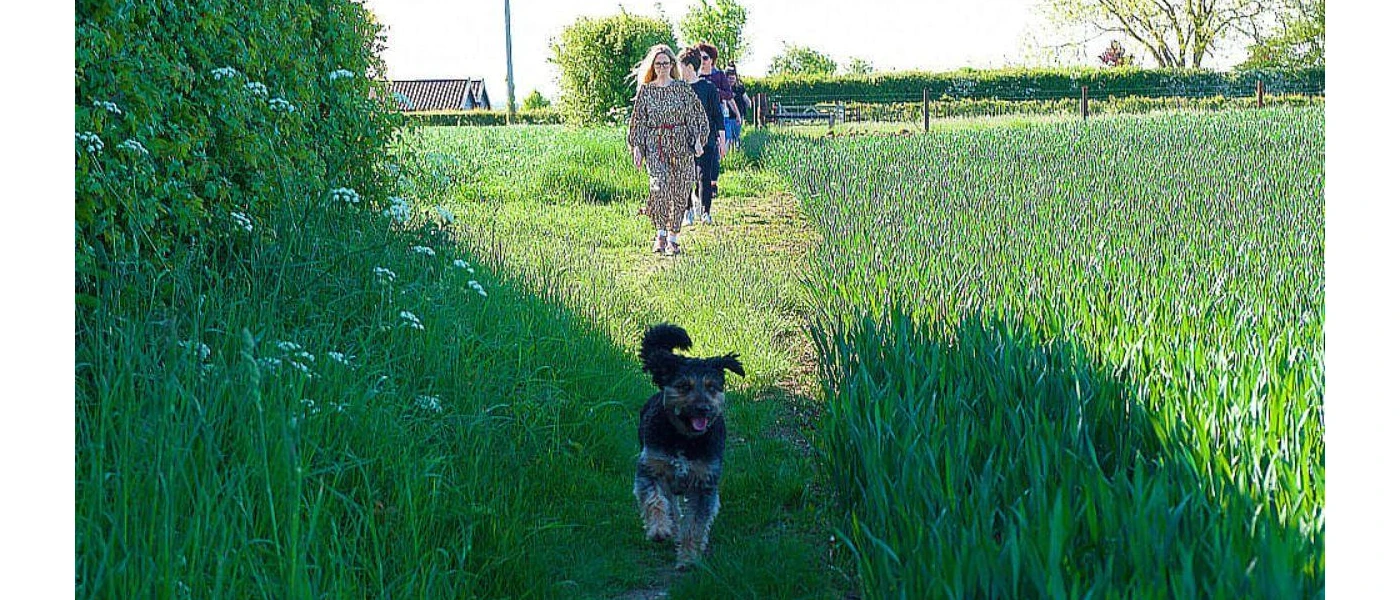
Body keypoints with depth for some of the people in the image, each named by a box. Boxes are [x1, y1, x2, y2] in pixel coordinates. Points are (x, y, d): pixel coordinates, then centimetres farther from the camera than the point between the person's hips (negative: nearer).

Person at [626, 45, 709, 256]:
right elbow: (638, 120, 10)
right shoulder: (645, 90, 6)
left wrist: (697, 140, -5)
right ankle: (661, 233, -12)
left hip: (680, 144, 1)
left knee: (679, 191, 3)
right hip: (655, 145, -1)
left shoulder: (682, 88, 5)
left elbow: (696, 116, 6)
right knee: (659, 185, -21)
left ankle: (673, 237, 16)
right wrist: (636, 147, 3)